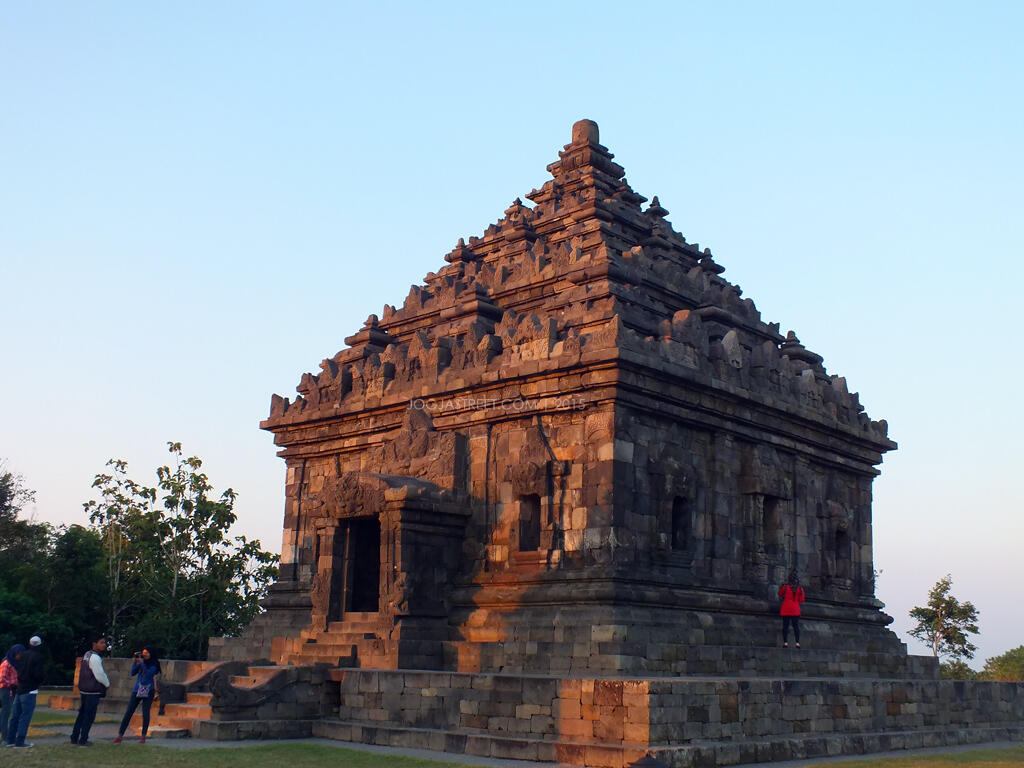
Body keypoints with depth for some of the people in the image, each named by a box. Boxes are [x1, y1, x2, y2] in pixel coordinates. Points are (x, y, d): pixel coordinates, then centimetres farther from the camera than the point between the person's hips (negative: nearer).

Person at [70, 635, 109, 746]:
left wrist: (105, 680, 19)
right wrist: (107, 683, 0)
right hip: (93, 691, -10)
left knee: (82, 714, 16)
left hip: (84, 690, 10)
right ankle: (83, 740, -1)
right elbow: (100, 675, -18)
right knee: (89, 716, -3)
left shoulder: (87, 655, 15)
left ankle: (74, 738, 20)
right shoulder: (95, 657, -17)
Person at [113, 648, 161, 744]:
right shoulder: (140, 662, 8)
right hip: (137, 690, 3)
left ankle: (143, 736, 7)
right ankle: (120, 736, -1)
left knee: (145, 713, -4)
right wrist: (135, 662, -9)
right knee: (128, 712, -2)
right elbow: (132, 673, 1)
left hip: (148, 692, -3)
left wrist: (142, 663, -20)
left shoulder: (154, 664, -2)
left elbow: (148, 673, -17)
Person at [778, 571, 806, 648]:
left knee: (785, 626, 0)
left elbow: (780, 595, 11)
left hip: (785, 610, -1)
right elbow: (801, 600, 3)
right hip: (796, 610, 1)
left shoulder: (785, 586, -4)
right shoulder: (800, 588, -1)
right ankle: (797, 643, -4)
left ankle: (785, 642, -6)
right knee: (796, 626, 3)